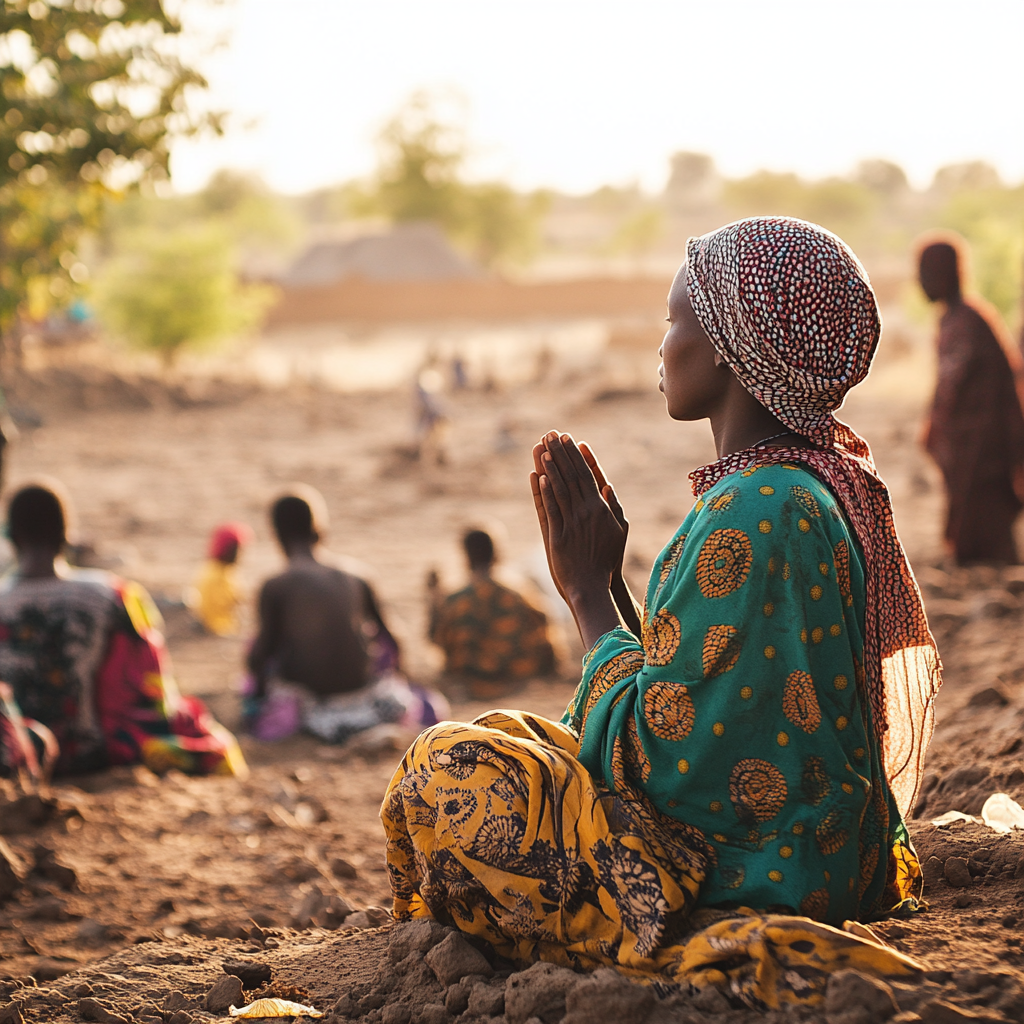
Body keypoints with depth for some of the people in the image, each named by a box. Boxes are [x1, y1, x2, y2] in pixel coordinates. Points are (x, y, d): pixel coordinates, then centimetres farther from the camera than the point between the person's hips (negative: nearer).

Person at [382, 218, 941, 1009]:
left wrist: (591, 589, -10)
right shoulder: (832, 479, 6)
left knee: (444, 773, -3)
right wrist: (607, 580, 8)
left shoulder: (750, 518, -26)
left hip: (755, 872, -10)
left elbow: (653, 752, -21)